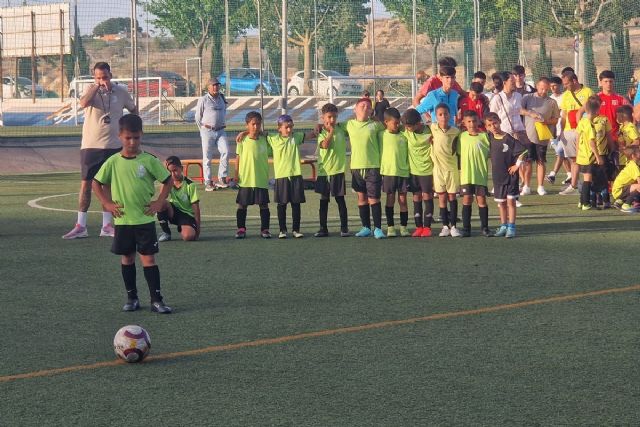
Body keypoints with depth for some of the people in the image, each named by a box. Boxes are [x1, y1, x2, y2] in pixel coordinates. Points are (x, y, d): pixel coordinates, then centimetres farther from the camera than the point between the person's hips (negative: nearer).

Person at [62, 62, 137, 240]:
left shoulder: (121, 91, 1)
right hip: (90, 145, -2)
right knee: (86, 184, -1)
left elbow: (133, 109, 18)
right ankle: (80, 226, 3)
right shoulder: (91, 90, -5)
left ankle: (107, 226, 15)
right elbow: (83, 103, -28)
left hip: (113, 145, 2)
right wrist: (97, 86, -21)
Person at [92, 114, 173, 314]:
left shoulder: (149, 160, -5)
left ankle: (156, 300, -2)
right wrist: (107, 203, 0)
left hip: (145, 219, -2)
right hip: (122, 220, 2)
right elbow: (96, 183, 9)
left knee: (149, 259, -3)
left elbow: (168, 180, 4)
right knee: (127, 258, 10)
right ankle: (131, 298, 20)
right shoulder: (113, 162, -1)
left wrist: (159, 202, -3)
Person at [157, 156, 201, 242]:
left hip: (187, 215, -3)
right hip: (174, 211, 3)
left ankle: (181, 229, 8)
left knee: (189, 236, -33)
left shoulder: (190, 185, -11)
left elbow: (196, 207, -10)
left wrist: (198, 228, -12)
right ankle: (166, 232, -11)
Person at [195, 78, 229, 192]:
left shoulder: (222, 98, 13)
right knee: (207, 157, -1)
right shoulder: (203, 100, -2)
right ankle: (208, 182, 3)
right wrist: (203, 130, 7)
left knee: (225, 151, -15)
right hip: (207, 131, -4)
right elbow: (198, 117, 4)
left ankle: (221, 179, -9)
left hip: (221, 131, 4)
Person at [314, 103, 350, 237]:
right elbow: (325, 145, -21)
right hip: (324, 171, 0)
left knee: (340, 200, 2)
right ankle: (323, 228, 14)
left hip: (338, 170, 0)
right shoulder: (321, 133, -3)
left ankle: (344, 228, 7)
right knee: (324, 200, 7)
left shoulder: (341, 130, 3)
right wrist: (331, 131, -15)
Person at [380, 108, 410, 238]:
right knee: (390, 199, 4)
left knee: (403, 200, 3)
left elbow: (408, 155, 9)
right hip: (388, 172, -1)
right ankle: (390, 227, 9)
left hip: (403, 172, 1)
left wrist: (409, 171, 6)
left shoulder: (404, 136, 4)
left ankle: (403, 227, 8)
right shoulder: (382, 135, 2)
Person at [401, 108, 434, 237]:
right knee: (416, 197, 7)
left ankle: (427, 227, 6)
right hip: (413, 169, 4)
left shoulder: (429, 133, -12)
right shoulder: (407, 132, -2)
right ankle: (418, 227, 12)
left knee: (427, 196, 0)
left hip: (427, 169, -4)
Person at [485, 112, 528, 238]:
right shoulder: (490, 138, 1)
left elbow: (523, 151, -15)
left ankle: (511, 227, 1)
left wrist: (517, 165, -11)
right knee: (501, 202, 12)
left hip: (511, 175, -5)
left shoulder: (509, 139, -14)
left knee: (511, 201, -3)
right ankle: (503, 226, 21)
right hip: (497, 176, 5)